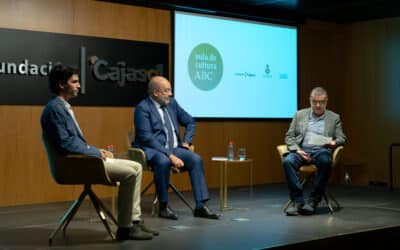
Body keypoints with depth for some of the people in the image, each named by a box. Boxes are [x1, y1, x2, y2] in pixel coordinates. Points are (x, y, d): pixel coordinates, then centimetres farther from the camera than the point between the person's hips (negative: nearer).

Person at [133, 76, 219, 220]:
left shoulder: (172, 103, 9)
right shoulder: (143, 108, -11)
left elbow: (190, 122, 22)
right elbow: (147, 138, -21)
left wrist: (186, 141, 6)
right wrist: (169, 155, -27)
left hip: (173, 148, 6)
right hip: (152, 150, -6)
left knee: (196, 159, -17)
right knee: (163, 162, -37)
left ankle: (201, 206, -15)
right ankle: (163, 207, -20)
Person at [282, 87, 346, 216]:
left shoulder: (334, 118, 16)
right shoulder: (299, 115, 16)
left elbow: (341, 138, 10)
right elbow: (289, 137, 11)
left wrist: (334, 143, -15)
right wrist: (298, 150, -8)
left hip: (322, 151, -1)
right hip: (301, 150, 1)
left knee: (325, 161, -37)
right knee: (288, 161, -33)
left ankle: (313, 201, -27)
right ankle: (297, 200, -25)